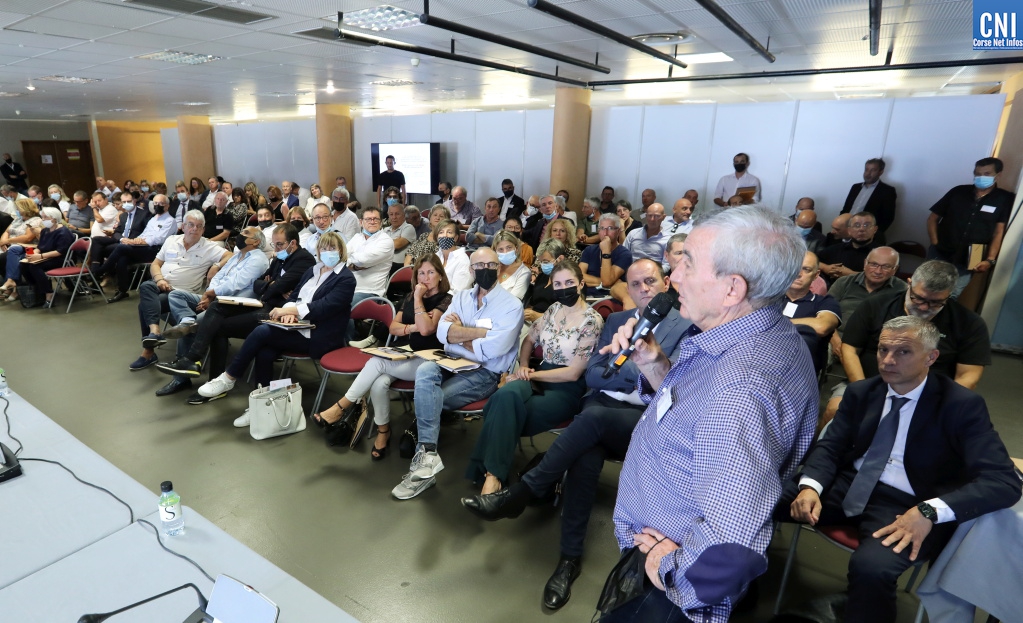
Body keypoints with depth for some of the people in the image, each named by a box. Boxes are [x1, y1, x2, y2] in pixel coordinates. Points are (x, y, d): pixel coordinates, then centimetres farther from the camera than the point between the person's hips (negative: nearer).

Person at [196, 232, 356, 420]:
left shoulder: (346, 279, -7)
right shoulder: (313, 270, 17)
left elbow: (324, 306, -18)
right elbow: (294, 296, 14)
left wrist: (288, 310, -22)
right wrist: (289, 310, -10)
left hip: (318, 337, -7)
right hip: (298, 328, 7)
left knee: (262, 332, -22)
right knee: (264, 353, -23)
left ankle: (228, 379, -6)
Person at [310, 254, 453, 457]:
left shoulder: (445, 300, -5)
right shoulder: (409, 297, 15)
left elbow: (426, 329, -21)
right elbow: (393, 328, 9)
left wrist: (418, 298, -14)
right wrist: (413, 327, -9)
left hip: (428, 362, -5)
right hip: (404, 357, 5)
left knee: (378, 362, -28)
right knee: (379, 383, -27)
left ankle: (341, 407, -14)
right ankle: (383, 432, -7)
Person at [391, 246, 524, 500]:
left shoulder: (511, 305, -6)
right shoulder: (460, 296, 13)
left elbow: (492, 348, -19)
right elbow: (442, 332, -4)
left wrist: (459, 334, -5)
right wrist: (483, 331, -12)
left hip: (485, 373, -5)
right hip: (451, 364, 5)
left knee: (425, 397, -25)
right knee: (425, 371, -29)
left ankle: (425, 456, -7)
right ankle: (427, 456, -29)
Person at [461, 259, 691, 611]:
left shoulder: (687, 326, 6)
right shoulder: (615, 321, 19)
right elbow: (593, 376, 8)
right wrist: (639, 373, -6)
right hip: (602, 411, 4)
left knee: (594, 417, -35)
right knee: (586, 455, -31)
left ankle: (521, 493, -27)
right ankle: (570, 556, -20)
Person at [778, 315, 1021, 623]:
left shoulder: (962, 405, -7)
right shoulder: (861, 392, 7)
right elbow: (830, 446, 6)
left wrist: (929, 511, -30)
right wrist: (810, 487, -15)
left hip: (909, 506, -4)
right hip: (848, 486, 5)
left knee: (870, 566, -36)